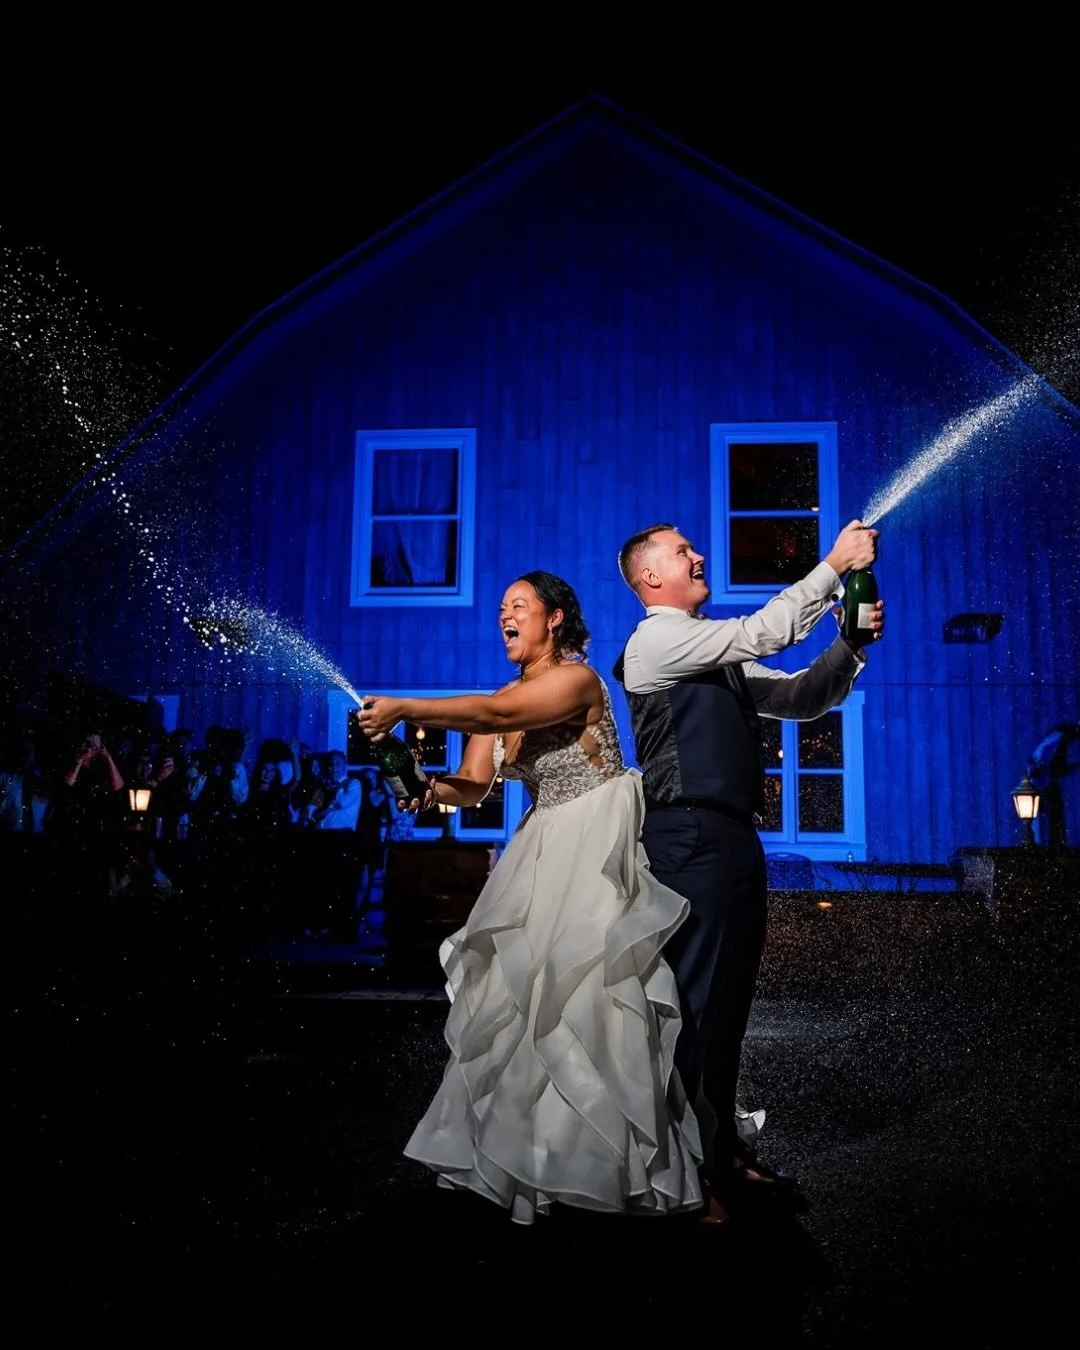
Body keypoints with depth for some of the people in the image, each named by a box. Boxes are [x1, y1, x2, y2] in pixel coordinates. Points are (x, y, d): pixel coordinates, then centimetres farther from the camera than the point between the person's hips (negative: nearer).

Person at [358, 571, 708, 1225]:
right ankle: (523, 1147, 25)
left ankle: (603, 1155, 8)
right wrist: (432, 788, -20)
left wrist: (404, 709, -28)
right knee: (521, 986, 9)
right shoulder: (503, 698, 10)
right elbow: (474, 785, 1)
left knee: (586, 988, -8)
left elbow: (497, 713, -29)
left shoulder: (578, 678, -14)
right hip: (544, 849, 8)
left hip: (598, 846, -8)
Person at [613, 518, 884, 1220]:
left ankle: (725, 1152, 25)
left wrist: (851, 645, 4)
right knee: (695, 1002, -4)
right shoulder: (656, 641, -6)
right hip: (691, 838, -9)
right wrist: (835, 564, -10)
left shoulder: (720, 657, 20)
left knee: (728, 1003, 14)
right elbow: (761, 632, -15)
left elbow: (798, 698, 19)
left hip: (734, 839, 9)